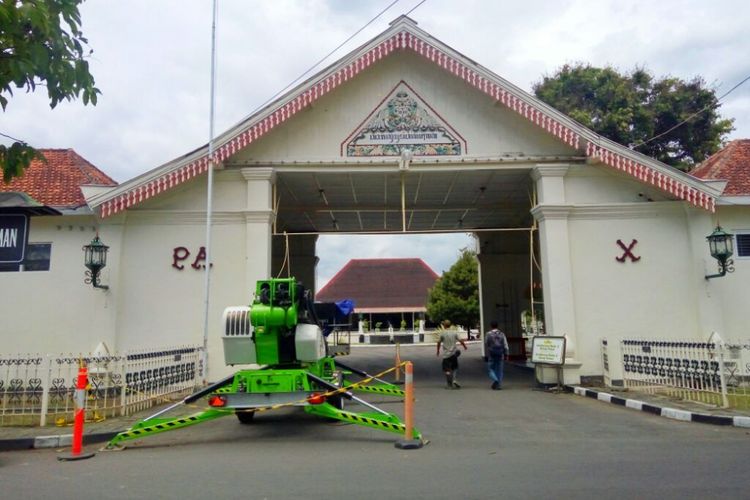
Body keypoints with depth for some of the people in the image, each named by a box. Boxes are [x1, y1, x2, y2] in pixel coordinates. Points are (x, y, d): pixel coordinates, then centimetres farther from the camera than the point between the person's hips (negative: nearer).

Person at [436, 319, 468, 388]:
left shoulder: (442, 333, -5)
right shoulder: (454, 332, 0)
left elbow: (439, 343, -2)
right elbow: (460, 340, -2)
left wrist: (438, 351, 12)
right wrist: (465, 346, 16)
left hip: (446, 354, -2)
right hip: (454, 353, 2)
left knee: (447, 370, 3)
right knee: (455, 367, 18)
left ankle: (450, 385, -2)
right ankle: (455, 380, -1)